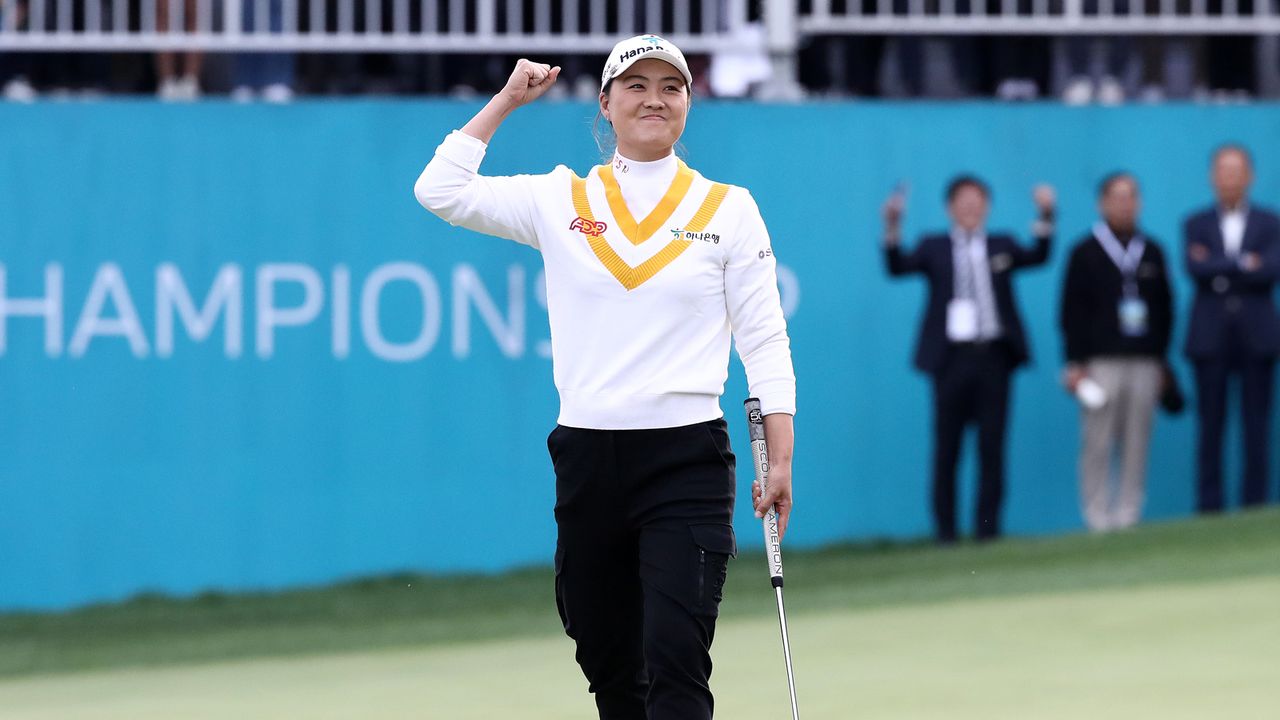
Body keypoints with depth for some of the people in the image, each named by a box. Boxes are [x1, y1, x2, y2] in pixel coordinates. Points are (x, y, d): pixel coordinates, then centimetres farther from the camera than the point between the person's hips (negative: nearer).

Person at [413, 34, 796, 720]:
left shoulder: (728, 208, 5)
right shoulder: (561, 201, 9)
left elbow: (764, 340, 4)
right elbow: (440, 192, 2)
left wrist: (780, 459, -3)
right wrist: (506, 101, 7)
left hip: (687, 460, -3)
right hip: (588, 456, 3)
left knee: (675, 663, -15)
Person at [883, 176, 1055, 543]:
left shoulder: (1001, 246, 13)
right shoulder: (934, 248, 8)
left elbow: (1037, 257, -2)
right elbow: (898, 266, -6)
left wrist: (1046, 217, -14)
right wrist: (893, 227, -21)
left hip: (993, 357, 1)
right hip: (953, 358, -1)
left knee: (992, 446, 1)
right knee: (947, 447, 1)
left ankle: (988, 526, 6)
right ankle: (945, 530, 7)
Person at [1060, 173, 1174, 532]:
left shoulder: (1152, 252, 14)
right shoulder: (1086, 253, 4)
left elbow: (1165, 309, 17)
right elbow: (1072, 311, 1)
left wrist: (1161, 360, 11)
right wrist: (1076, 364, -6)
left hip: (1145, 364, 3)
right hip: (1100, 363, -3)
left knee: (1137, 445, 0)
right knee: (1097, 445, -5)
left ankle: (1128, 516, 5)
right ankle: (1098, 519, -2)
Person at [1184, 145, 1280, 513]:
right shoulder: (1196, 224, 9)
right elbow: (1196, 268, -8)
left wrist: (1218, 268, -7)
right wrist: (1244, 264, -7)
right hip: (1211, 337, 0)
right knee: (1211, 425, -1)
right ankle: (1209, 506, 0)